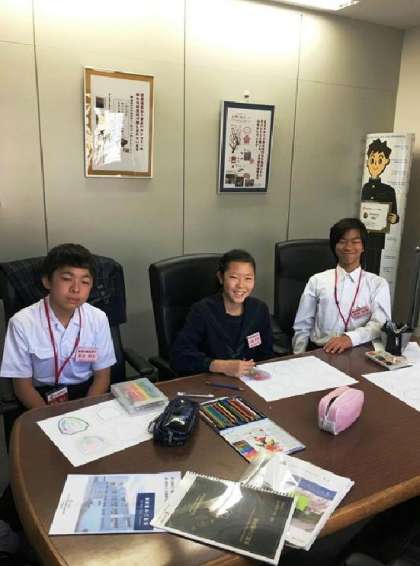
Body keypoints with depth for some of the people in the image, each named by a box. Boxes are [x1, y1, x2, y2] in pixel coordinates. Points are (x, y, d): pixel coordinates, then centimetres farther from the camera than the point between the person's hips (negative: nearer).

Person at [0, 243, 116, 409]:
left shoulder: (98, 319, -8)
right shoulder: (22, 322, -14)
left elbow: (102, 376, 0)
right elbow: (23, 385, -7)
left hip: (87, 392, 2)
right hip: (42, 397, -1)